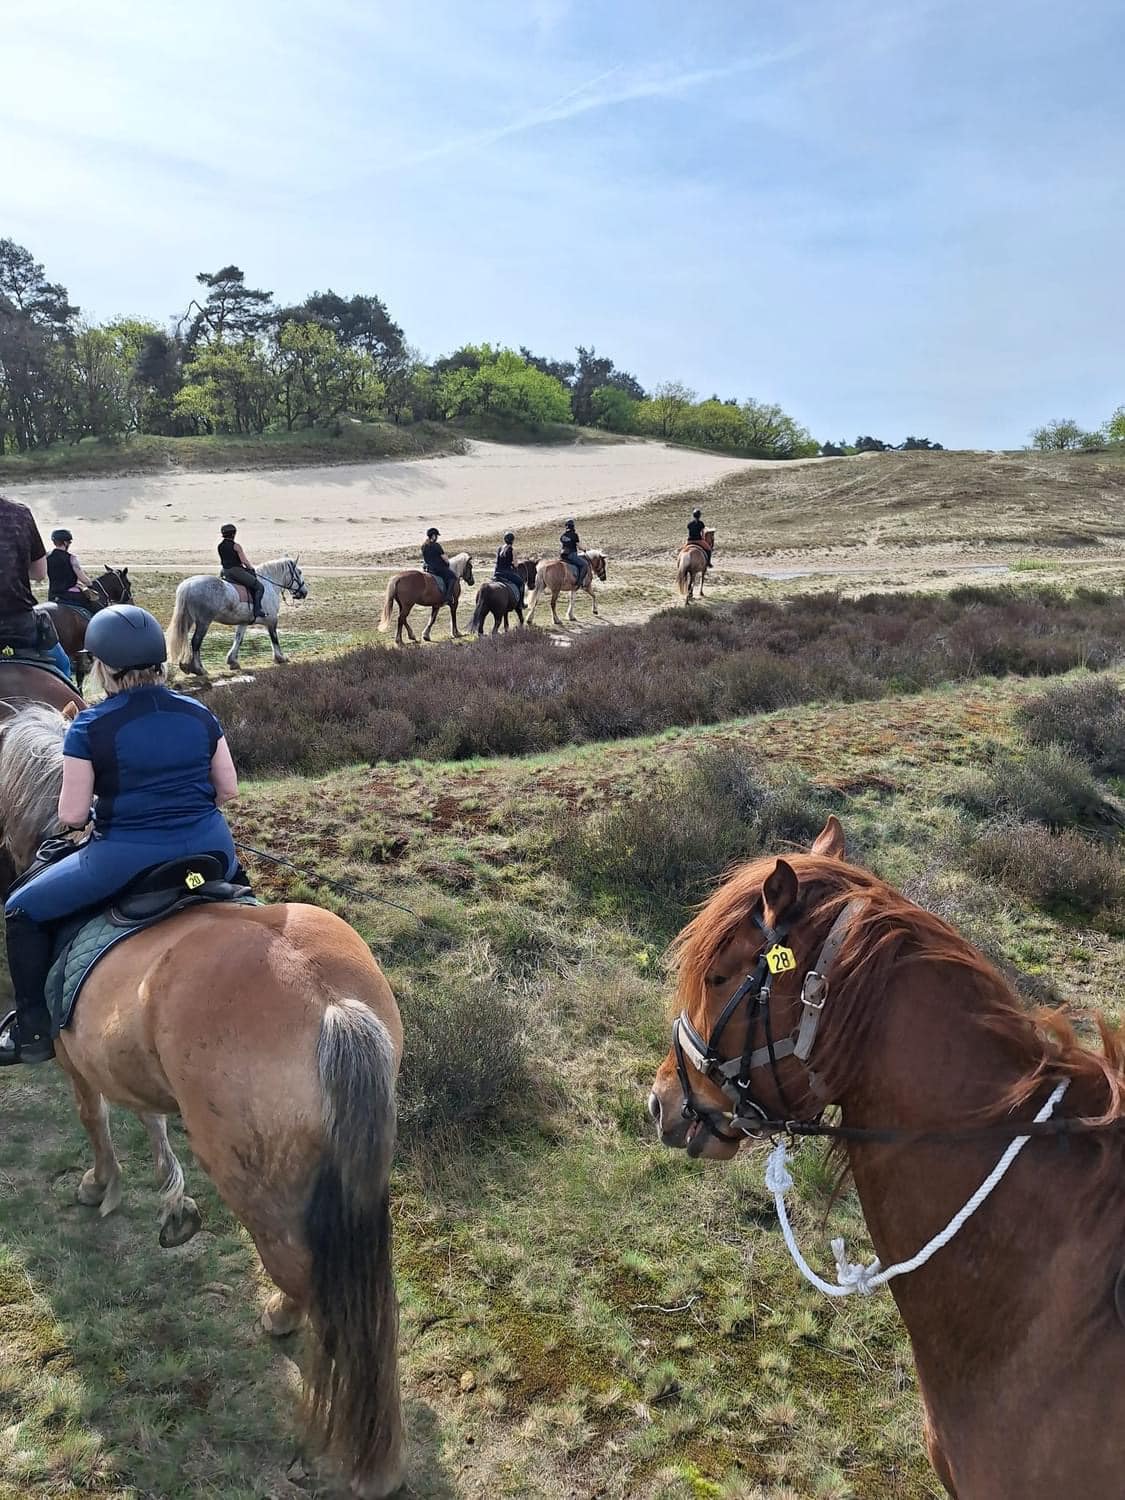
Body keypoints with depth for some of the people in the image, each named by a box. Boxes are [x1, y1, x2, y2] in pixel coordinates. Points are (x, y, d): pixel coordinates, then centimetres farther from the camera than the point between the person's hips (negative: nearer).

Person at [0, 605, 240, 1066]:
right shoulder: (200, 715, 3)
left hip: (128, 860, -4)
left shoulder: (89, 728, -9)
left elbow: (71, 815, -6)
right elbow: (228, 789, 8)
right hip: (211, 851, 4)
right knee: (235, 869, 41)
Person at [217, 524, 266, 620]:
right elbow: (244, 561, -13)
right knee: (259, 587, -2)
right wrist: (251, 567, 5)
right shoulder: (236, 546, -13)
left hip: (225, 572, 8)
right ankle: (257, 611, -14)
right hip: (237, 571, -8)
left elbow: (222, 561, 16)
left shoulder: (220, 546, 8)